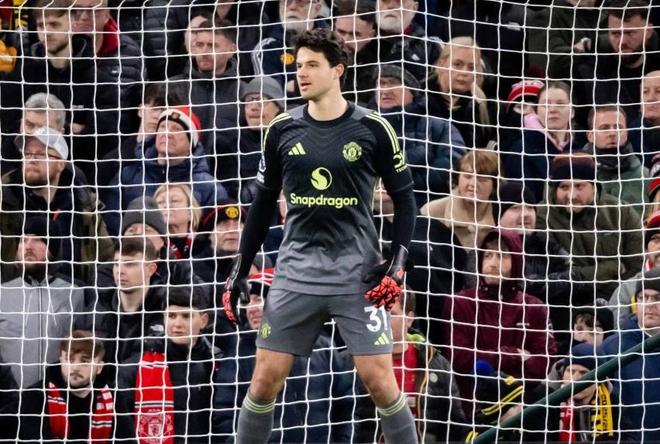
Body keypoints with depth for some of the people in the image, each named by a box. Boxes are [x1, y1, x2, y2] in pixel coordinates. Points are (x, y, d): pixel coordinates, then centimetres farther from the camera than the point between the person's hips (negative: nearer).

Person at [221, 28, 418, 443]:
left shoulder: (372, 129, -4)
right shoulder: (283, 129, 4)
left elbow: (404, 198, 4)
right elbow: (264, 203, 13)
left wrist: (398, 263, -7)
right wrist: (241, 270, 10)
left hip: (357, 271, -3)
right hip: (296, 269, 3)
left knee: (380, 381, -6)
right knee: (266, 379, 1)